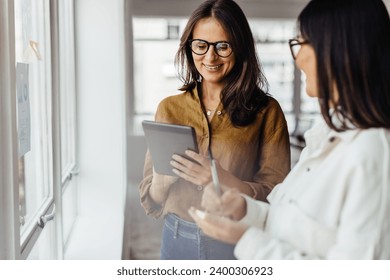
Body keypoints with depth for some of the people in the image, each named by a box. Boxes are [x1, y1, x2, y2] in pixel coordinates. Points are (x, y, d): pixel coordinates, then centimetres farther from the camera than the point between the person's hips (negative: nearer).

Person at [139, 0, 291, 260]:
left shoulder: (266, 111, -8)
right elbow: (151, 199, 3)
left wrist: (224, 181, -27)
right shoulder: (169, 108, 0)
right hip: (179, 239, 2)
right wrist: (164, 178, -19)